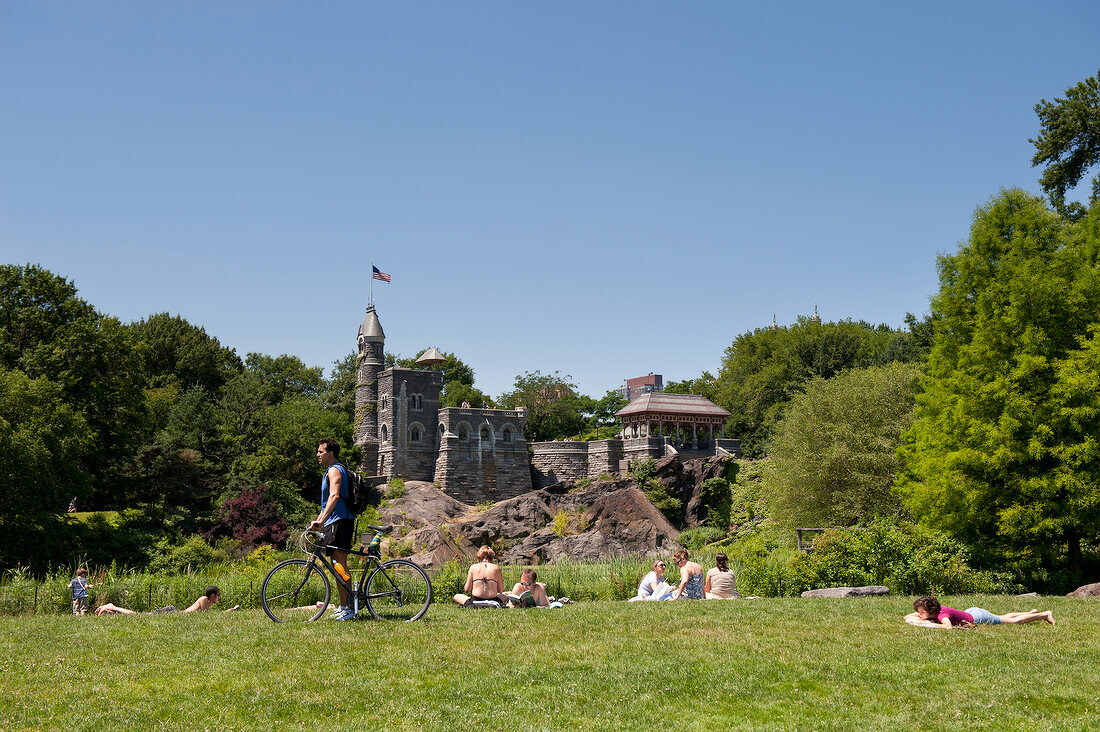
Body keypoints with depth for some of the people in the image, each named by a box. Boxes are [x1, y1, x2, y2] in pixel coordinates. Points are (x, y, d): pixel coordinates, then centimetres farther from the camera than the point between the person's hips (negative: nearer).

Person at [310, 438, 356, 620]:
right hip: (334, 523, 11)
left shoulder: (334, 470, -10)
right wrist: (318, 519, 26)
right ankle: (344, 607, 18)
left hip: (339, 522, -11)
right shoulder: (331, 471, 23)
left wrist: (321, 520, -33)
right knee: (338, 565, 13)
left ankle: (347, 608, -13)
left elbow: (334, 496, -25)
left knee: (339, 564, -12)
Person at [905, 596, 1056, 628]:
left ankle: (1044, 615, 27)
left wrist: (930, 624, -45)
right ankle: (1031, 612, 49)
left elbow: (948, 626, -55)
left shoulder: (942, 614, -35)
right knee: (1003, 618, 30)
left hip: (978, 617, -7)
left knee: (1014, 621, 11)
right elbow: (907, 617, -4)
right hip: (971, 612, 7)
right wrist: (919, 620, -23)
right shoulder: (934, 611, -12)